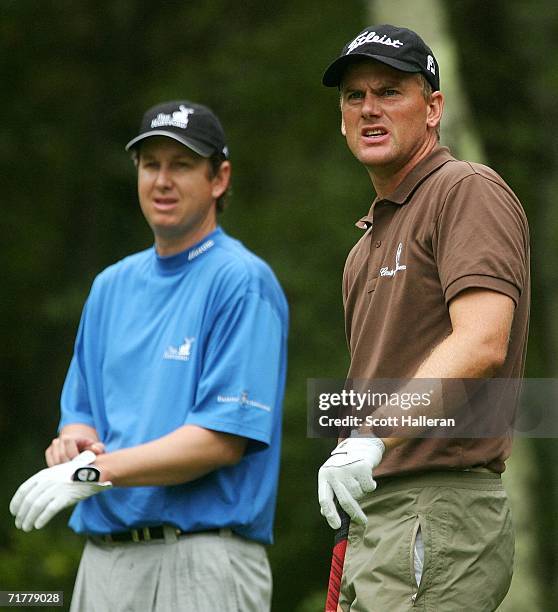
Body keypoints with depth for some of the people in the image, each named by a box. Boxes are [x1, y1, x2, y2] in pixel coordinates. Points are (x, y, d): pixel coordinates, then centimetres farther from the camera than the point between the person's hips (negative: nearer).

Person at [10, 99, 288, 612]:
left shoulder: (242, 282, -7)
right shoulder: (112, 286, 18)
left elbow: (226, 439, -15)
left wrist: (98, 470, -17)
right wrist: (75, 442, -3)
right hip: (102, 560, 7)